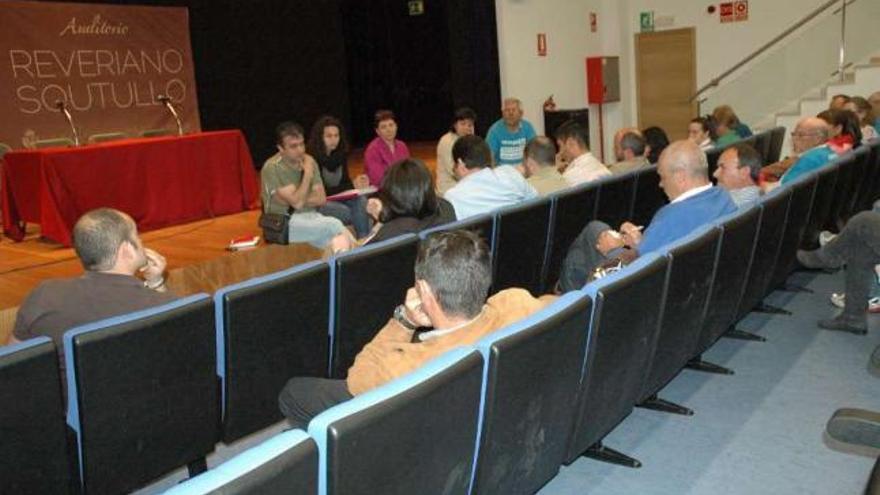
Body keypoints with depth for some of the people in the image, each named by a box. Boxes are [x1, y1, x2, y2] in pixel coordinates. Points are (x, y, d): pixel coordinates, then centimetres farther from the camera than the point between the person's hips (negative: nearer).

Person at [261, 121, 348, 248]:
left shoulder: (309, 161, 4)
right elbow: (297, 203, -19)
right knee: (334, 225, -26)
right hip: (285, 223, -5)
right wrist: (307, 173, -14)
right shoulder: (272, 168, -14)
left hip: (310, 216, 5)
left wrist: (301, 200, -13)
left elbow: (321, 198, 1)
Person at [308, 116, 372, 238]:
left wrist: (355, 184, -17)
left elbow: (345, 181, 8)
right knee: (345, 211, -30)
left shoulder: (341, 153, 3)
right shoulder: (311, 157, -18)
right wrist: (352, 186, -24)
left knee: (362, 202, -20)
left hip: (336, 196, 6)